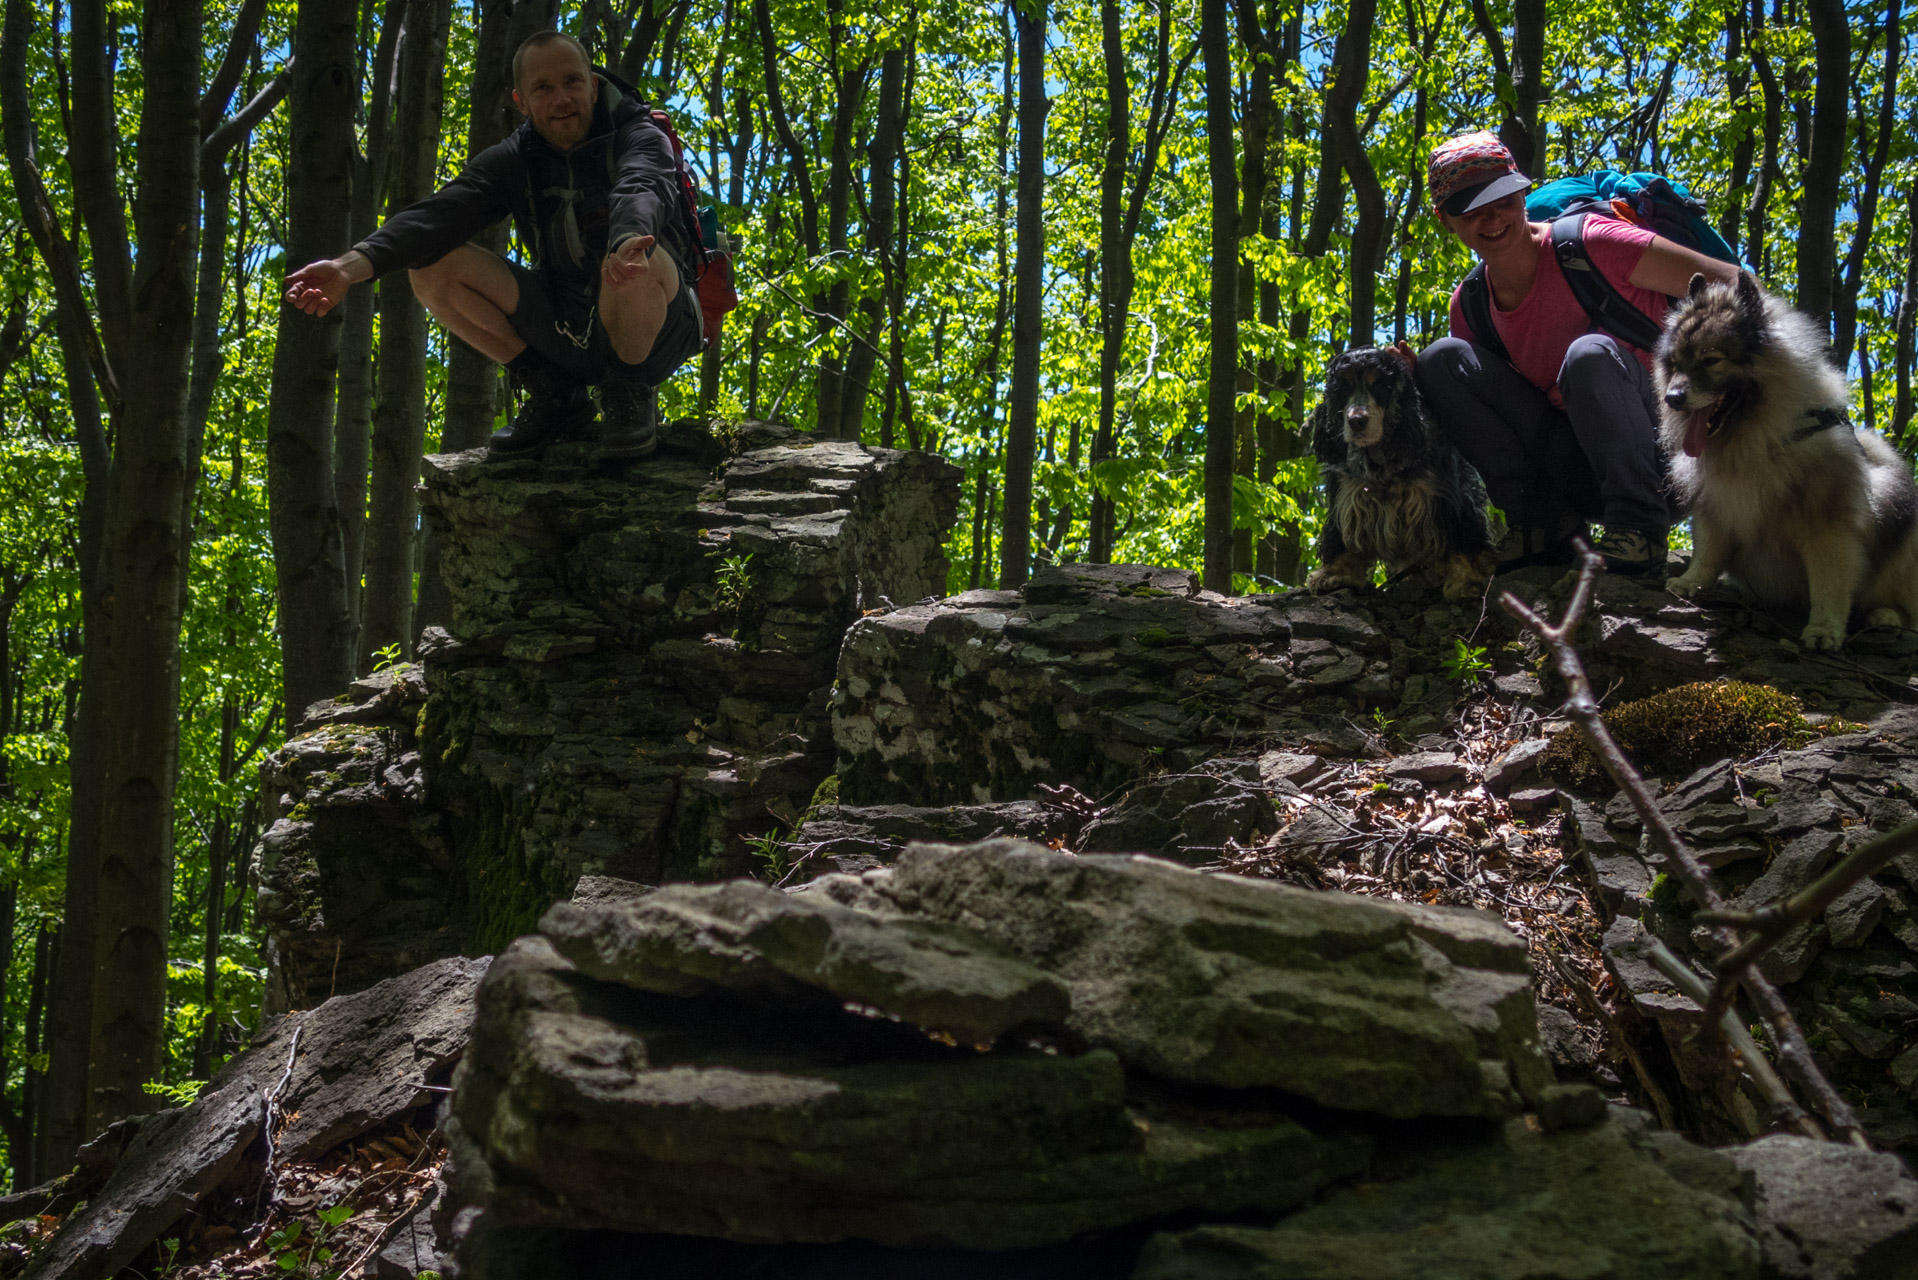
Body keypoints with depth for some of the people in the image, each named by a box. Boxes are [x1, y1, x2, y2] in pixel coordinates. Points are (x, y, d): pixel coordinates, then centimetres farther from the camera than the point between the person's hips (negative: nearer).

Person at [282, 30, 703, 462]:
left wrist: (628, 242, -60)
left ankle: (630, 390, -11)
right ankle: (553, 395, 0)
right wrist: (352, 265, -32)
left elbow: (641, 191, -34)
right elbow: (442, 211, -14)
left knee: (635, 263, -40)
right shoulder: (514, 160, 3)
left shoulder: (640, 138, -9)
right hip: (565, 326, 5)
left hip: (654, 330, -5)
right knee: (434, 269, -11)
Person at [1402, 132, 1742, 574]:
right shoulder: (1468, 307, 6)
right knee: (1442, 356, -8)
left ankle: (1637, 522, -19)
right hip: (1578, 478, 5)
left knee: (1590, 354, -35)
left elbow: (1731, 286, -14)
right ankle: (1539, 518, -7)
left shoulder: (1587, 243, -12)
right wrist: (1417, 381, -6)